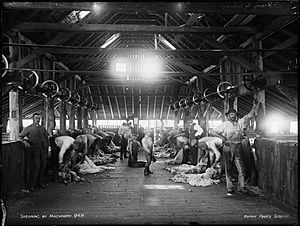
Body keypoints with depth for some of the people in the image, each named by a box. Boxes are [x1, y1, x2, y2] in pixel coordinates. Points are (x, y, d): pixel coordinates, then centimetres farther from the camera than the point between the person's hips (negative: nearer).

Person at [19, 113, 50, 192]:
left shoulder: (42, 128, 16)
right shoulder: (28, 128, 6)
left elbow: (47, 138, 17)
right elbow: (20, 136, 5)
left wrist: (48, 149, 12)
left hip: (43, 150, 4)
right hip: (34, 150, -4)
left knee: (42, 167, 7)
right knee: (35, 167, -8)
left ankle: (40, 183, 21)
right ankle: (30, 186, -1)